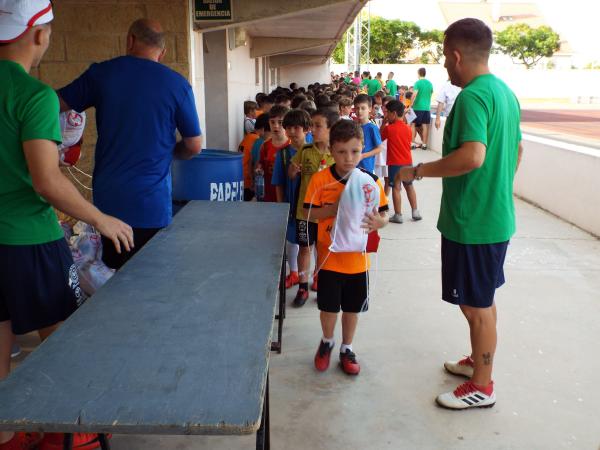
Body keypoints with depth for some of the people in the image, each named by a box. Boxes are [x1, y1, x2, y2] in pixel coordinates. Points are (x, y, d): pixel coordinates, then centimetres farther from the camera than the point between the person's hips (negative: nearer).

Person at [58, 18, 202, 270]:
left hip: (107, 199, 2)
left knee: (118, 274, 15)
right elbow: (194, 147, -1)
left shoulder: (100, 73, 0)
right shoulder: (178, 85, -5)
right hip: (152, 202, -2)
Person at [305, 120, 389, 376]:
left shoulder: (371, 181, -7)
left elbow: (384, 215, -1)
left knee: (352, 307, 15)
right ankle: (327, 341, 41)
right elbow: (309, 212, -6)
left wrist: (377, 222, -24)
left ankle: (347, 348, 37)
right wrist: (332, 209, -23)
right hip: (329, 256, -1)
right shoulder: (320, 179, -10)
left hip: (357, 258, 1)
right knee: (329, 306, 13)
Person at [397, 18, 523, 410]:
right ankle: (478, 360, 40)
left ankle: (482, 387, 19)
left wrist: (419, 171, -23)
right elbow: (517, 151, 19)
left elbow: (473, 156, -33)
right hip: (498, 217, 10)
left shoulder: (473, 96, -20)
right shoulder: (505, 92, 10)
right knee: (483, 300, 23)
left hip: (472, 222, -10)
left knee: (476, 305, 4)